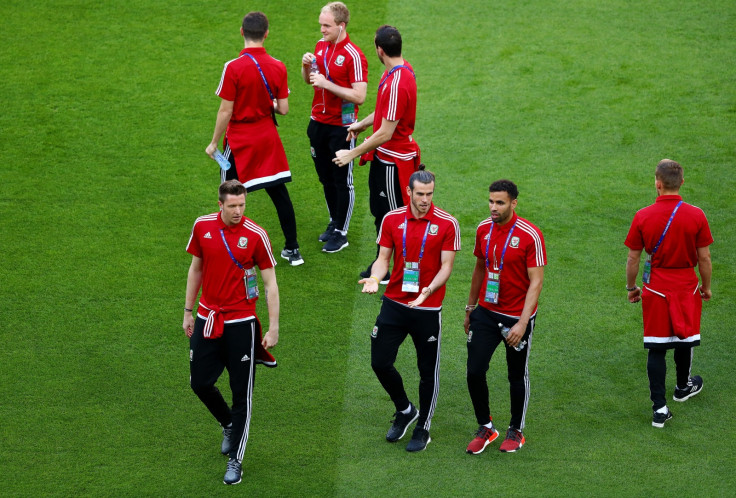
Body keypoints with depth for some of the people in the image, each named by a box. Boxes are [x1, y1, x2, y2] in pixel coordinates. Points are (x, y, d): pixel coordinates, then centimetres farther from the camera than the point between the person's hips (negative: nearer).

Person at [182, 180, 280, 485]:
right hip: (208, 320, 4)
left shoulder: (256, 235, -12)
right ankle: (229, 426, 39)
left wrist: (274, 327, -11)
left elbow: (270, 282, -7)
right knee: (200, 383, 9)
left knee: (242, 392, 1)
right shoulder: (203, 226, -1)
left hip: (241, 323, -4)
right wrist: (188, 312, 13)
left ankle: (235, 460, 12)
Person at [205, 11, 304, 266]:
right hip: (268, 138, 4)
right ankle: (292, 250, 21)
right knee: (280, 192, 14)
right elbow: (283, 109, -2)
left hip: (240, 141, -4)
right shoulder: (278, 67, -6)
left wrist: (214, 143, -4)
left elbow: (225, 111, -15)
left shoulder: (234, 68, -18)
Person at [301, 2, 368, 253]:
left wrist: (327, 84, -26)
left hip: (341, 127, -7)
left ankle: (341, 234, 10)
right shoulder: (321, 46, 5)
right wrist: (307, 67, -5)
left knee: (342, 181, 2)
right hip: (318, 122, 7)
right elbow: (309, 81, 17)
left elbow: (359, 96, -23)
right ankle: (334, 223, 31)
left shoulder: (354, 56, -18)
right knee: (325, 178, 17)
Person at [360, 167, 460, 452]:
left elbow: (446, 265, -9)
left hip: (428, 308, -3)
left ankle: (423, 428, 23)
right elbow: (384, 257, 4)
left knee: (428, 370, 6)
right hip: (394, 303, 3)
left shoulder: (447, 224, -9)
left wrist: (429, 289, -26)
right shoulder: (392, 220, 0)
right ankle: (405, 410, 28)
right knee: (380, 362, 2)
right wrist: (374, 278, -18)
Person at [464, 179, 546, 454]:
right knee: (474, 372, -3)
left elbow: (536, 281, -15)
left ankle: (516, 431, 28)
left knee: (517, 376, 10)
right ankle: (485, 428, 16)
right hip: (486, 313, 4)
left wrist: (522, 323, -21)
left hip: (516, 317, -4)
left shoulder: (530, 235, -16)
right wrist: (470, 308, 18)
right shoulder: (483, 230, 1)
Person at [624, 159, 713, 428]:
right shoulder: (696, 216, -12)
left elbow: (633, 258, -4)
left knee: (656, 348, 4)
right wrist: (706, 286, 12)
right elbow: (704, 258, -4)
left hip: (655, 288, -1)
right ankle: (683, 387, 46)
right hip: (686, 286, 1)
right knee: (685, 338, 22)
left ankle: (659, 407, 1)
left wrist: (631, 287, 11)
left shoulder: (643, 217, -12)